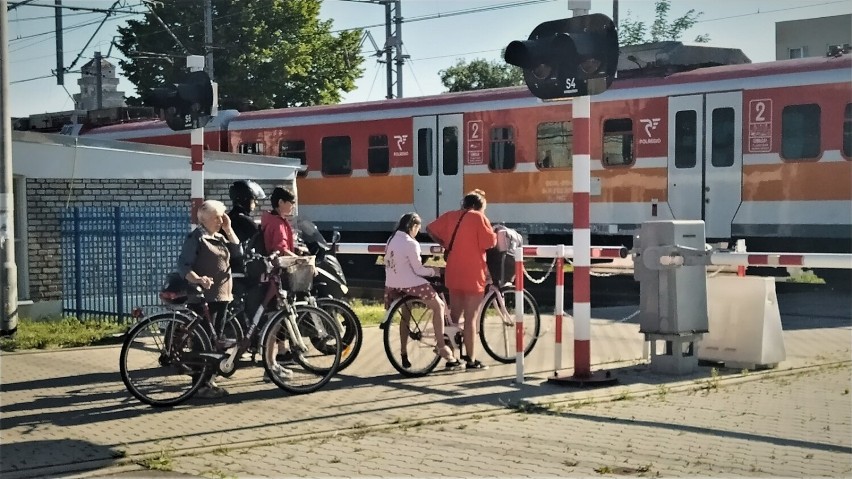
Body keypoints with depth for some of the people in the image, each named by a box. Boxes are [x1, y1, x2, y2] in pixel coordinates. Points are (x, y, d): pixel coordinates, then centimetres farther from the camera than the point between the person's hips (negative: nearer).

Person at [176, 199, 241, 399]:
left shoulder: (220, 237, 16)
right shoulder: (196, 238, -9)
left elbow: (237, 251, 6)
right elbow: (183, 265, -16)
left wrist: (228, 229, 2)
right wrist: (197, 279, -33)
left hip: (222, 296, 8)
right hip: (203, 297, -8)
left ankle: (210, 381, 19)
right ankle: (202, 385, -5)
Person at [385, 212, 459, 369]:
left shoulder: (391, 240, 10)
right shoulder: (410, 243, -15)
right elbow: (418, 270, -12)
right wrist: (434, 271, 4)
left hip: (392, 286, 8)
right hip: (410, 285, -8)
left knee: (405, 315, 22)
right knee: (439, 306, 4)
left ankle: (404, 356, 22)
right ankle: (441, 346, 0)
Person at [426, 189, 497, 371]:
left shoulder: (450, 216, 8)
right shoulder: (478, 217, -8)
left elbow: (430, 229, 12)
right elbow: (491, 242, -13)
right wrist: (493, 232, 8)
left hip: (453, 274, 6)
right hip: (473, 274, -6)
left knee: (454, 315, 16)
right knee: (470, 318, 0)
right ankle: (471, 360, 4)